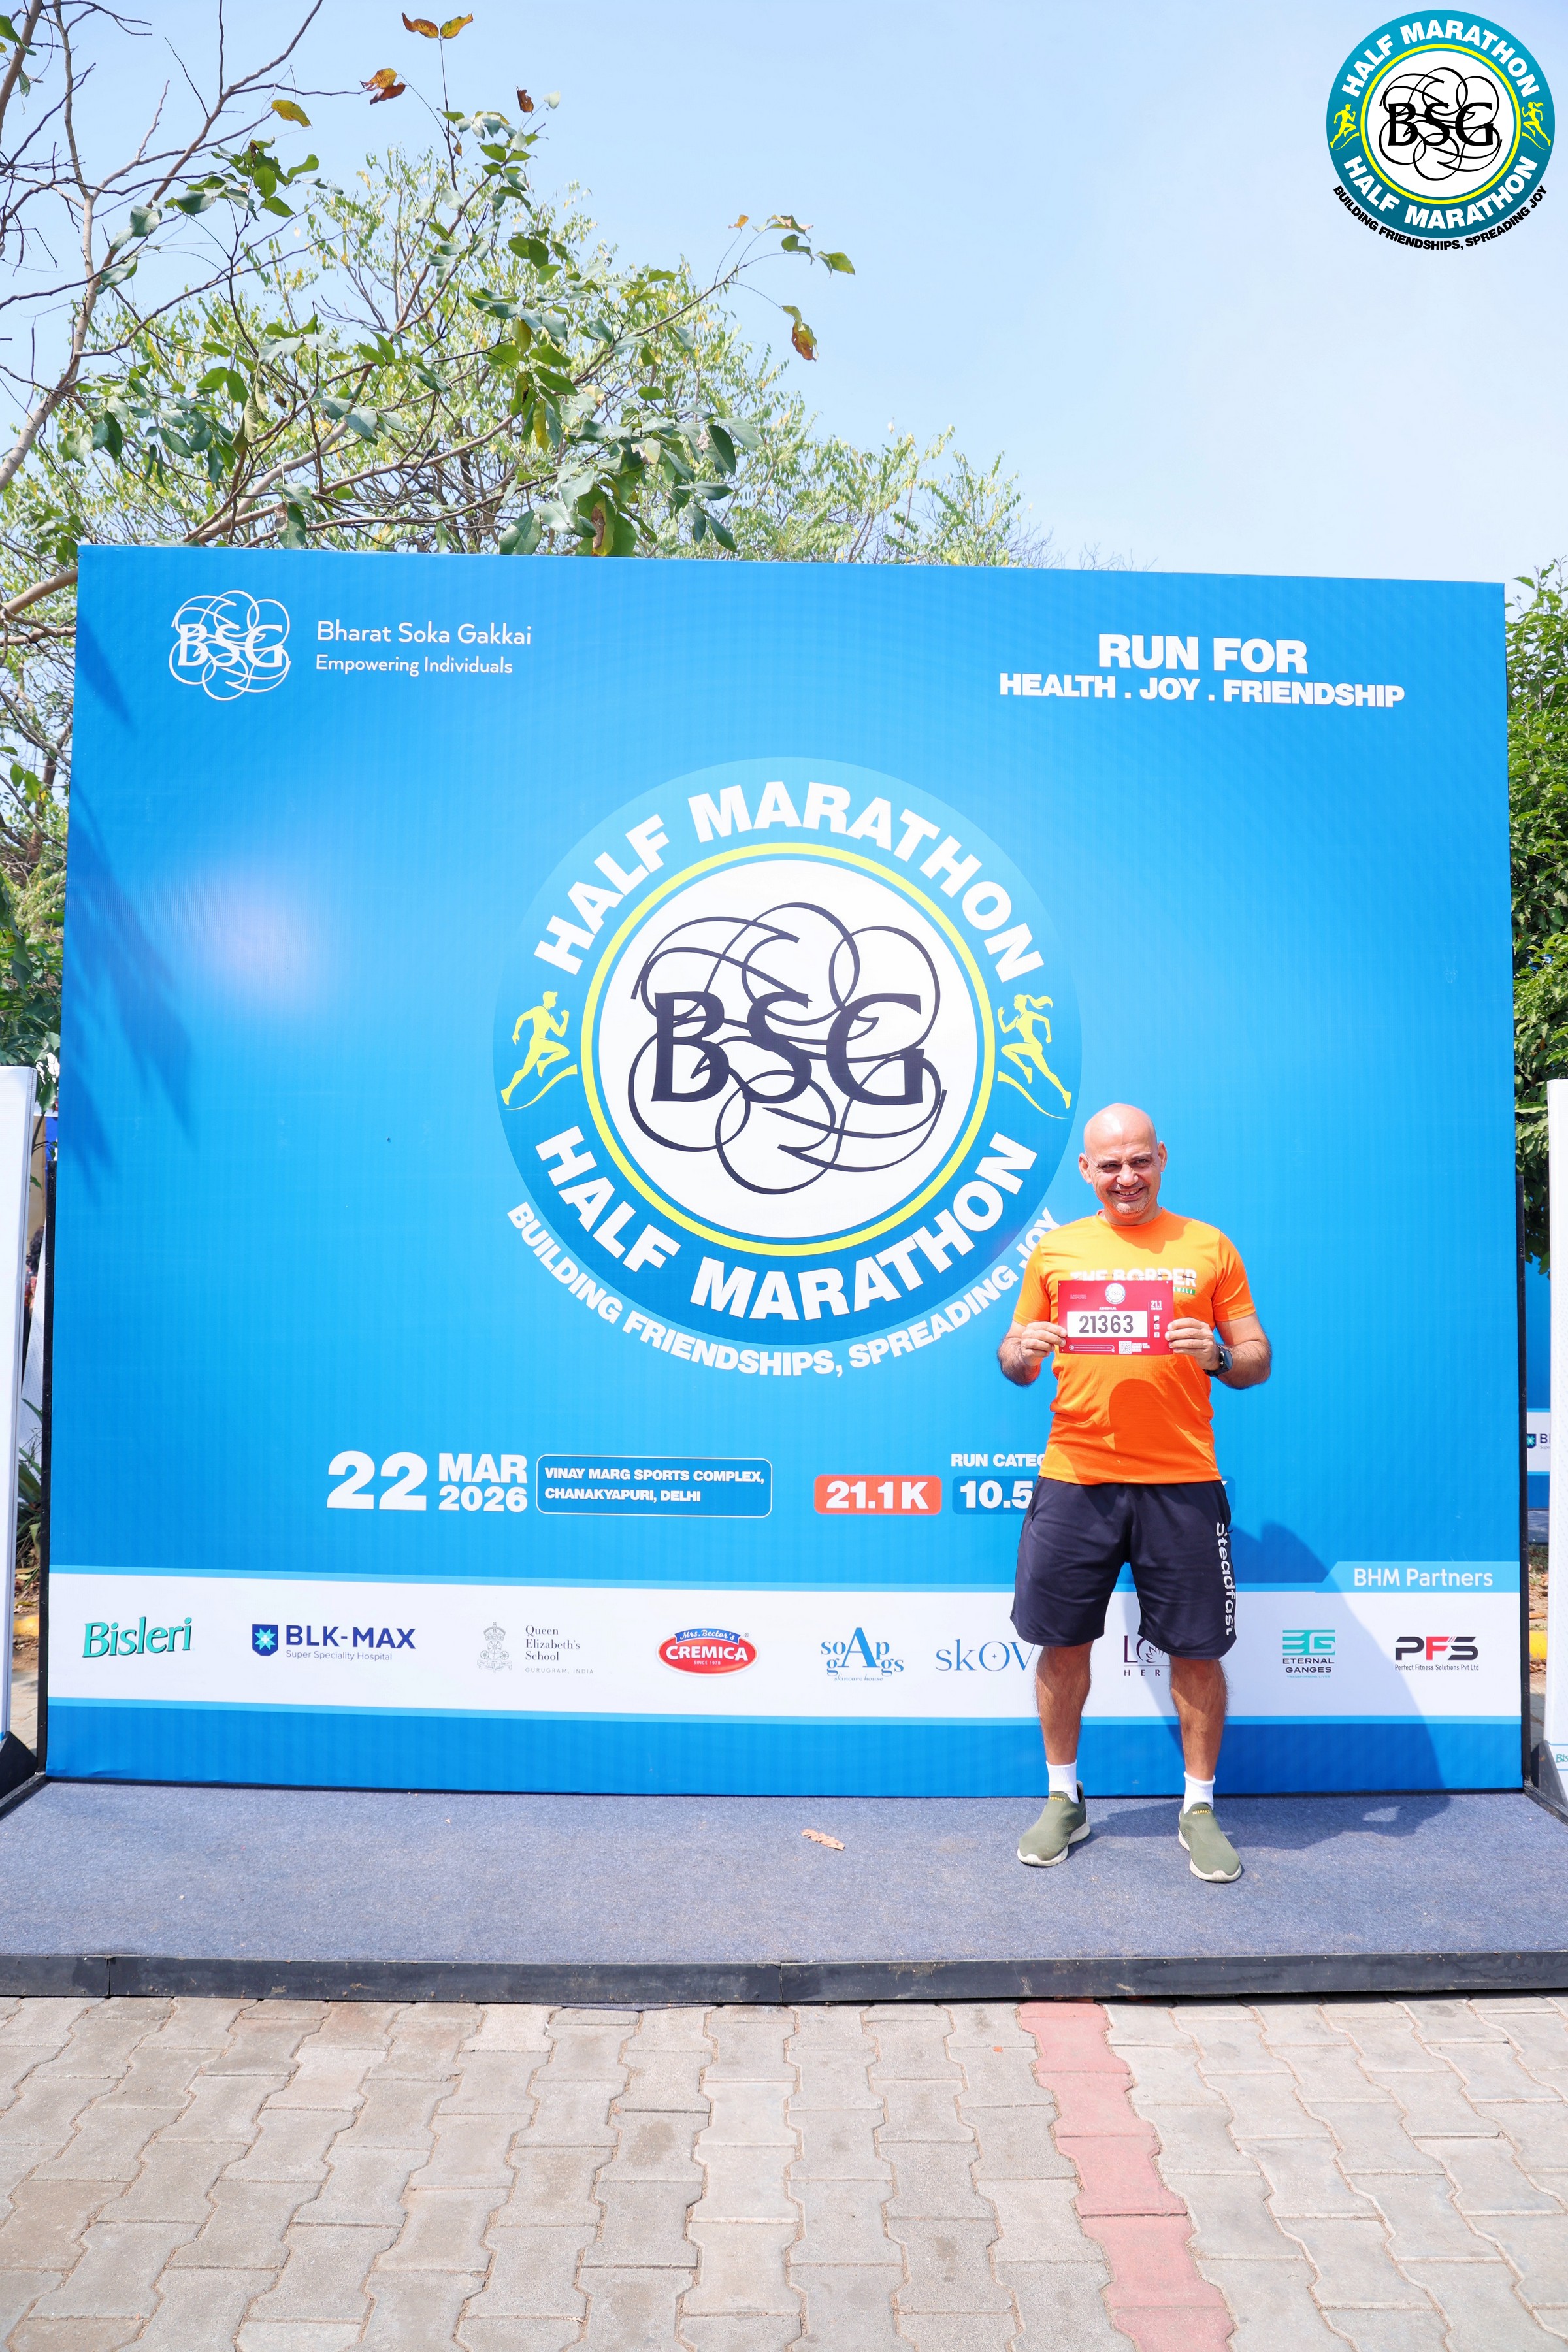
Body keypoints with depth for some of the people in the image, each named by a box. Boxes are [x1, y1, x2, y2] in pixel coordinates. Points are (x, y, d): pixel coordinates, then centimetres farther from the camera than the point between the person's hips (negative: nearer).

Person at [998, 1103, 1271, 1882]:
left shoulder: (1208, 1247, 7)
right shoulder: (1055, 1249, 9)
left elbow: (1256, 1359, 7)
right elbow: (1015, 1360, 13)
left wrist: (1217, 1355, -14)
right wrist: (1023, 1351, -9)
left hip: (1180, 1481, -1)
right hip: (1074, 1477, 1)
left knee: (1196, 1648, 4)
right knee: (1062, 1641, 7)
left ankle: (1199, 1808, 24)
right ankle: (1064, 1800, 26)